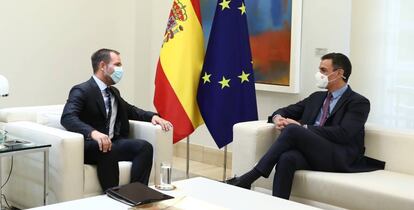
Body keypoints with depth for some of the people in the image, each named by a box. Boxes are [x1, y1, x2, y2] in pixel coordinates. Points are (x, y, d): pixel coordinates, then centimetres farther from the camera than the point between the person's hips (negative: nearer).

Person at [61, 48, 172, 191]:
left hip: (114, 143, 7)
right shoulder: (81, 91, -7)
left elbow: (130, 110, 34)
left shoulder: (114, 92, 18)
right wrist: (93, 132, -42)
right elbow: (67, 118, -23)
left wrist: (153, 116, 13)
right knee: (108, 150, -38)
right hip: (90, 146, -7)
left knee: (144, 146, -20)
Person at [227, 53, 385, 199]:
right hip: (312, 153, 5)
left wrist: (303, 128, -14)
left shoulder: (359, 102, 3)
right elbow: (286, 111, 25)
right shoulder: (317, 97, 24)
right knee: (287, 158, -33)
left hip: (339, 158, -5)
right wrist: (278, 118, -2)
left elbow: (342, 134, -12)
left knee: (292, 129, -29)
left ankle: (248, 178, -28)